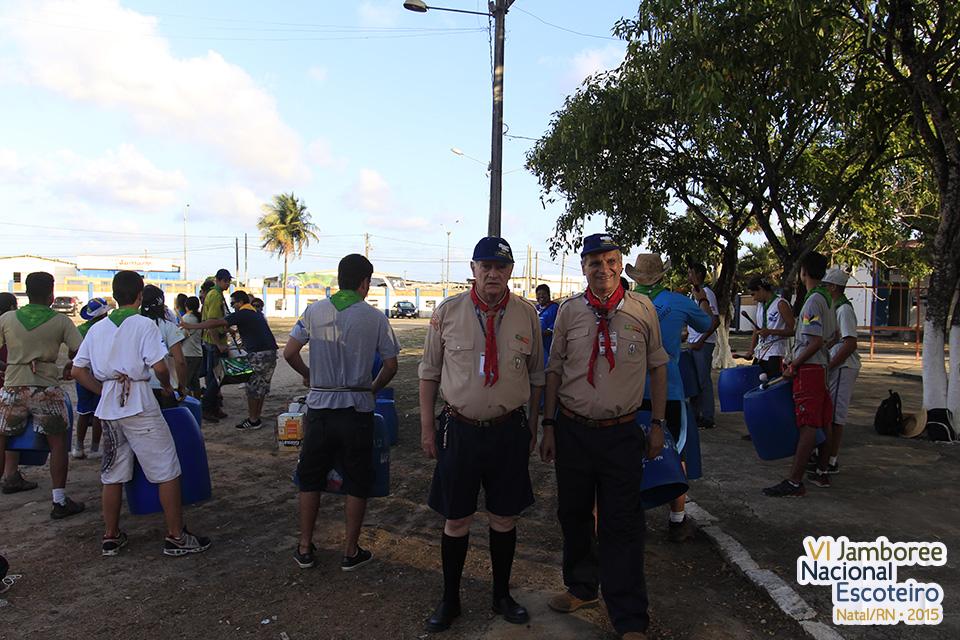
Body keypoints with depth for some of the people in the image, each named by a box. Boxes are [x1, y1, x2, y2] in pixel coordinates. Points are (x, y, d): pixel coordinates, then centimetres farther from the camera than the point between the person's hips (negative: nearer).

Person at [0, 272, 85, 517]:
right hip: (46, 389, -2)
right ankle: (60, 501, 8)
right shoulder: (60, 321, -4)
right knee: (57, 442, 6)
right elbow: (79, 351, -5)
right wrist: (69, 368, 15)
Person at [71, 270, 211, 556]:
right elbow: (159, 366, -17)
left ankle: (110, 537, 26)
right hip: (140, 407, -6)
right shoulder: (144, 324, -9)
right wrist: (167, 387, 1)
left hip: (108, 408, 7)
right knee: (167, 472, 2)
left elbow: (77, 370, 10)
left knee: (112, 475, 16)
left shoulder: (97, 328, 9)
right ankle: (176, 537, 7)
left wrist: (104, 391, 13)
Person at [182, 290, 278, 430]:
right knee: (261, 386, 14)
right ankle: (256, 417, 22)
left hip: (259, 354, -9)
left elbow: (217, 323, -14)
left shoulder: (242, 314, -8)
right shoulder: (256, 313, 20)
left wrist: (191, 326, -9)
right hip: (270, 351, 9)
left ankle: (253, 420, 6)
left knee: (252, 387, 0)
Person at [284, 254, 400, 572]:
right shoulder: (375, 318, -5)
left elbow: (289, 353, -1)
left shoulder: (314, 311, -1)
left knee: (310, 477, 16)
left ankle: (305, 548, 25)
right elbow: (391, 365, -2)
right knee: (357, 482, 11)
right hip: (356, 408, -2)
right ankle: (351, 552, 19)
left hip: (319, 406, 2)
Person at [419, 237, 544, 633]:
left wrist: (532, 429, 11)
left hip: (510, 430, 1)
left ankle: (502, 594, 34)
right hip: (459, 429, -1)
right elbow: (429, 373, 3)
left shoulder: (527, 315, 0)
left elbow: (536, 376, 9)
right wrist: (427, 427, 2)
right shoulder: (448, 312, -4)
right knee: (456, 520, 10)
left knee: (504, 518, 13)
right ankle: (450, 600, 29)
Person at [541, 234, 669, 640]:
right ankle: (582, 587, 39)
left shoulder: (643, 309, -2)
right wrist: (548, 425, 2)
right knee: (573, 514, 15)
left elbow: (657, 366, 6)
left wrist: (657, 424, 3)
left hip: (622, 432, -2)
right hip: (572, 429, 2)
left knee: (622, 524, 3)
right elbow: (555, 369, 5)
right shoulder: (569, 311, -1)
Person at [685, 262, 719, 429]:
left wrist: (700, 341, -18)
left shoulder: (707, 293, -11)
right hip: (692, 343, 9)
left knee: (704, 380, -4)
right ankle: (695, 414, 19)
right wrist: (687, 337, 15)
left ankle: (707, 418, 3)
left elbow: (715, 321, -16)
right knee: (693, 379, 11)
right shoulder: (692, 294, 15)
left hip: (704, 344, -9)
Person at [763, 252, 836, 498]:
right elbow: (834, 336, 21)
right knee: (823, 421, 15)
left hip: (809, 367, -10)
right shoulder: (827, 298, 15)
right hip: (822, 365, 10)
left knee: (808, 425, -12)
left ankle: (795, 482, -12)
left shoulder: (813, 301, -15)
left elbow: (816, 342, -20)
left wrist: (793, 366, -15)